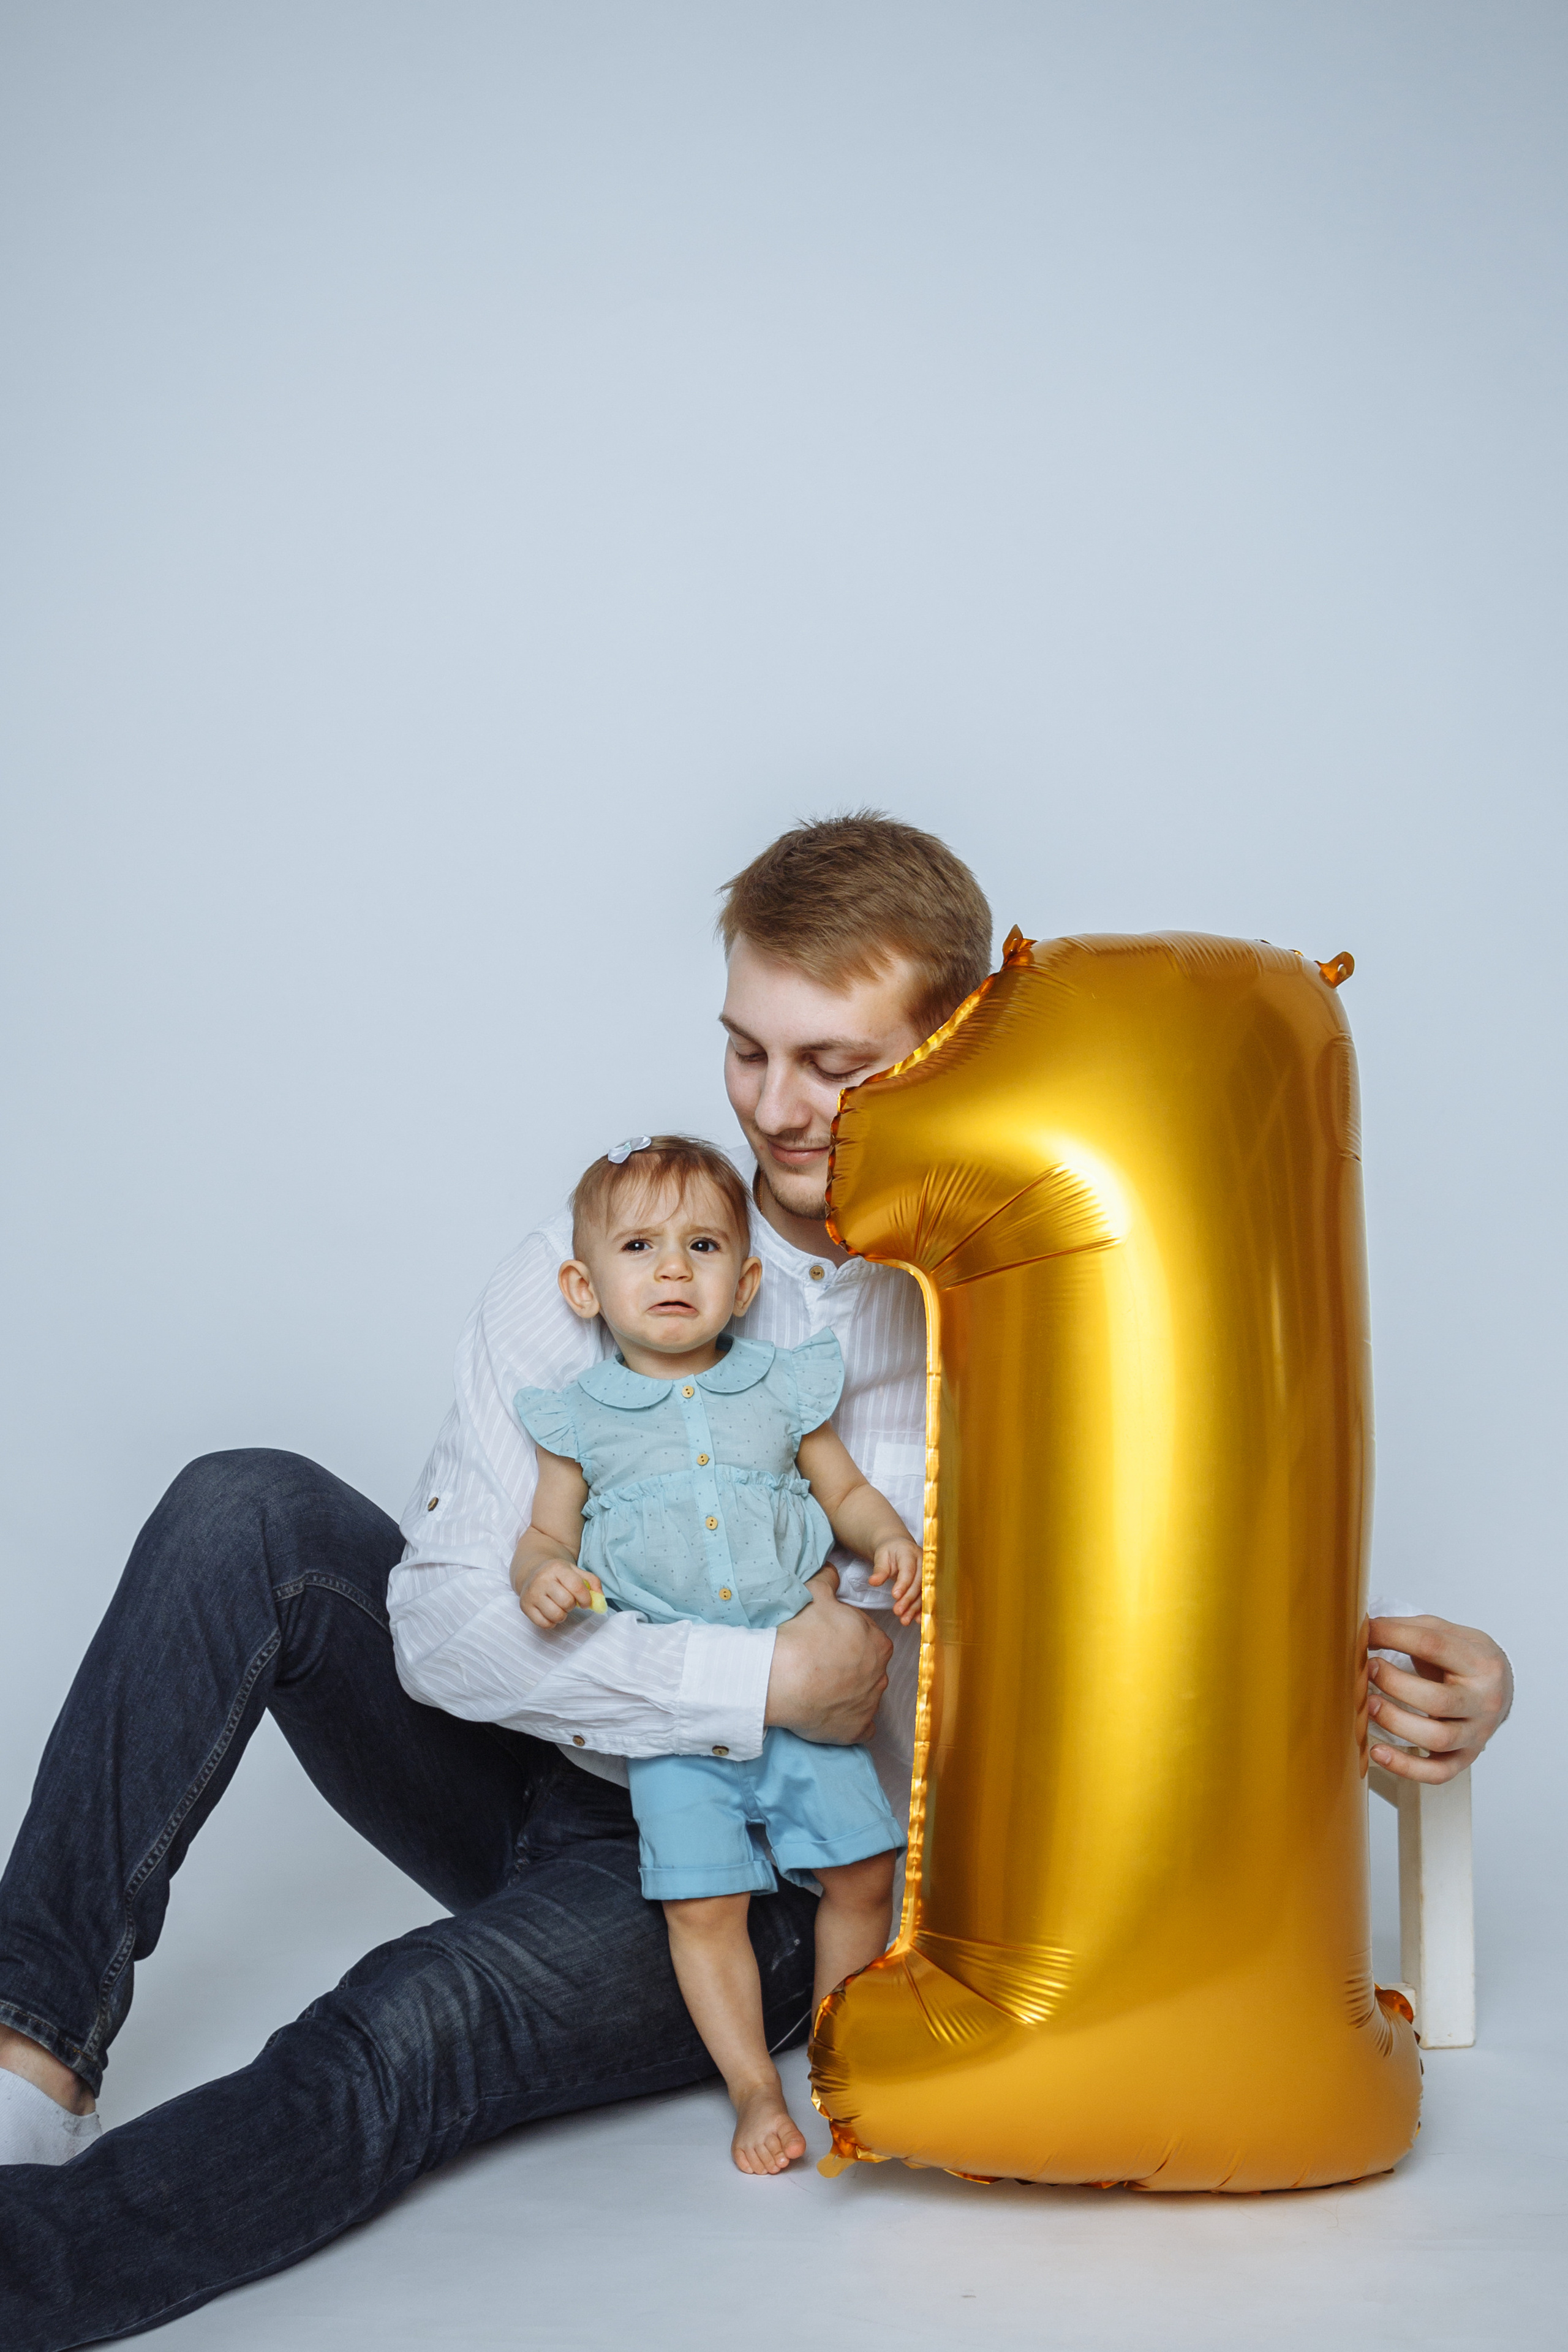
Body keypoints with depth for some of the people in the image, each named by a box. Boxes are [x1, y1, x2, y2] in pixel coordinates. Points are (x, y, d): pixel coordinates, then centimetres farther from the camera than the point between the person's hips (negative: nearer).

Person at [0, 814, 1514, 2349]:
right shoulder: (596, 1264, -7)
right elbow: (441, 1621, -13)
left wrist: (1392, 1684, -25)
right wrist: (766, 1678, -22)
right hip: (535, 1780, 3)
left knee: (404, 2037, -33)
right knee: (250, 1516, -20)